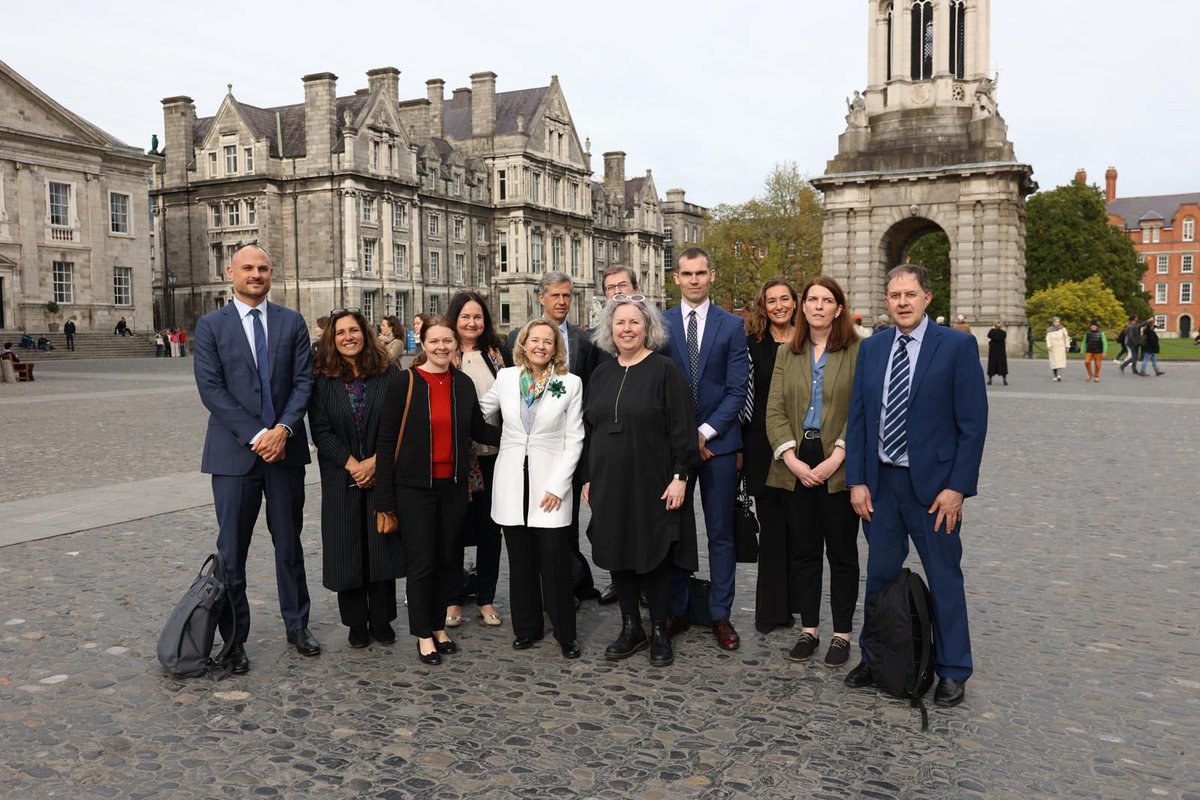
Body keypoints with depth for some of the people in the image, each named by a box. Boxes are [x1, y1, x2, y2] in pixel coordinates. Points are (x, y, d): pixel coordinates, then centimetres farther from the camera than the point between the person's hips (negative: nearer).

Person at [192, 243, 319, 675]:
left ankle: (297, 625, 26)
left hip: (285, 447, 2)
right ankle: (234, 637, 17)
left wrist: (283, 429, -13)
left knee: (290, 543, 12)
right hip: (234, 451, -2)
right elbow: (211, 389, -7)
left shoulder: (292, 323, 7)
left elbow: (303, 381, 2)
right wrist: (255, 435, -15)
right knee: (232, 550, 4)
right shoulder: (210, 325, 1)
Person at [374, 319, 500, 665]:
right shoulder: (404, 383, -8)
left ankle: (438, 626, 29)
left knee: (446, 560, 12)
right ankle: (423, 636, 18)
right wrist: (385, 498, -9)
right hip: (415, 487, -4)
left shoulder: (463, 384, 3)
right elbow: (386, 440, -7)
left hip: (453, 486, 4)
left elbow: (478, 429, 13)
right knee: (421, 563, 3)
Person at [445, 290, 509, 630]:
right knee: (455, 525, 6)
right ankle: (453, 599, 19)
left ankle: (486, 599, 19)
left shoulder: (495, 354, 7)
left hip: (492, 452, 2)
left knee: (490, 526, 8)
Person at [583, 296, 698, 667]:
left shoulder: (664, 370, -6)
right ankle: (631, 628, 24)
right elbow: (589, 429, 13)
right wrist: (588, 479, 11)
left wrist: (679, 476, -15)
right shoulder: (601, 373, 10)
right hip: (609, 483, 5)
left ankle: (659, 631, 18)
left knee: (654, 555, 4)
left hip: (652, 483, -5)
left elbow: (681, 427, -9)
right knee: (618, 555, 10)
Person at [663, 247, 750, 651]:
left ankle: (721, 614, 15)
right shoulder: (660, 324, 4)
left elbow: (737, 389, -3)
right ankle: (675, 610, 19)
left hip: (718, 441, -1)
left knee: (721, 533, 5)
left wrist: (705, 431, -11)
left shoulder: (732, 325, 2)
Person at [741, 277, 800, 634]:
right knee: (772, 527, 4)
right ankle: (771, 609, 14)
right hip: (763, 445, -1)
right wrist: (739, 446, -2)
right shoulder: (753, 343, 1)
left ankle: (791, 602, 22)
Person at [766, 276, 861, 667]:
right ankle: (809, 629, 21)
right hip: (796, 465, 4)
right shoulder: (787, 353, 10)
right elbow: (774, 410, 4)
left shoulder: (857, 352, -3)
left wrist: (835, 459, -16)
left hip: (839, 467, -4)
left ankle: (842, 633, 16)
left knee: (842, 552, 5)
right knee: (802, 550, 10)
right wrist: (792, 459, -8)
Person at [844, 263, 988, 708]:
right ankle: (874, 659, 29)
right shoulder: (871, 349, 6)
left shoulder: (958, 346, -7)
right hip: (880, 481, 4)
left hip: (933, 484, -4)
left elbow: (973, 424, -9)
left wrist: (957, 488, -13)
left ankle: (953, 672, 23)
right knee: (880, 575, 14)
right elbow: (857, 419, 7)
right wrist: (856, 481, 1)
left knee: (944, 579, 8)